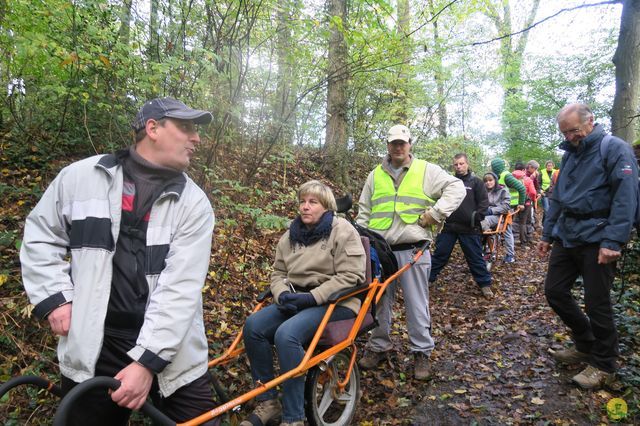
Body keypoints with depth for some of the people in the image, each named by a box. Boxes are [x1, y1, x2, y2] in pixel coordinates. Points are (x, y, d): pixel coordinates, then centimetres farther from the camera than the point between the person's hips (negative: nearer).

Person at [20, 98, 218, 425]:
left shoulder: (194, 203, -4)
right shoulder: (80, 177, 2)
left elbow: (181, 287, -11)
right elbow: (40, 236, 13)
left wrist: (147, 361, -16)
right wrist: (54, 298, 0)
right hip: (92, 351, 1)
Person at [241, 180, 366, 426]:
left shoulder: (342, 230, -7)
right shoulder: (290, 235, 12)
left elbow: (350, 276, -15)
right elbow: (278, 273, 15)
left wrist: (312, 297, -21)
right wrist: (283, 294, -9)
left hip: (335, 303, -6)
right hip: (296, 301, 7)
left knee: (286, 334, -31)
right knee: (253, 326, -17)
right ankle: (268, 402, -1)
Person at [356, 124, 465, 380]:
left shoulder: (426, 171, 2)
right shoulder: (375, 175, 14)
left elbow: (456, 188, -4)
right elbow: (364, 211, 17)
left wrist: (435, 213, -13)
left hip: (413, 250, -3)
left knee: (417, 303, 4)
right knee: (379, 301, 12)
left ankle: (421, 352, 19)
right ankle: (378, 347, 28)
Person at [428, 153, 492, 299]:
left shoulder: (476, 182, 1)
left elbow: (484, 203, -3)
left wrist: (475, 217, -14)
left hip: (469, 228, -3)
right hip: (449, 226, 3)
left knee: (475, 258, 6)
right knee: (439, 254, 9)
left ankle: (485, 284, 19)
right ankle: (428, 278, 20)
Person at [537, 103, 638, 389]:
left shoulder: (615, 149, -9)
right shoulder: (570, 154, 14)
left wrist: (613, 241, -24)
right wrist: (547, 235, 16)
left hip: (596, 240, -7)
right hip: (566, 237, 7)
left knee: (597, 303, 1)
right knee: (554, 291, 10)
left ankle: (603, 364, 20)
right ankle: (585, 344, 31)